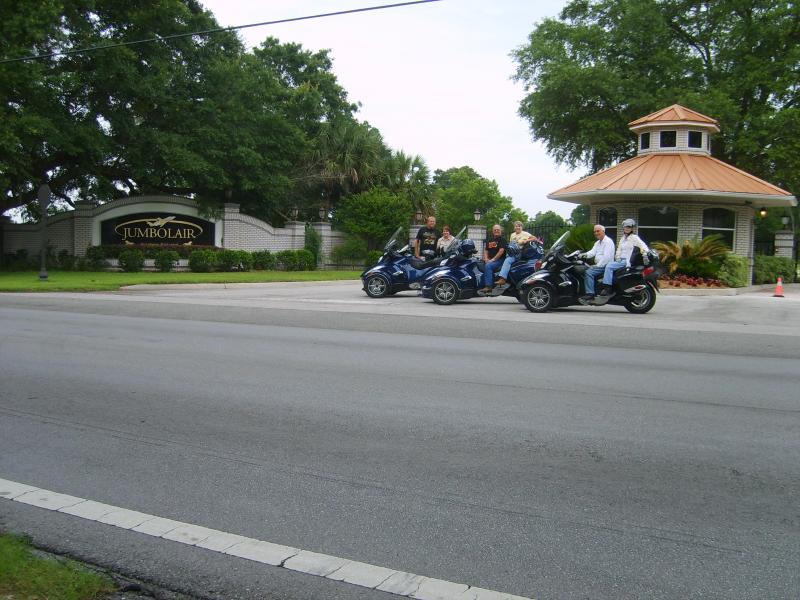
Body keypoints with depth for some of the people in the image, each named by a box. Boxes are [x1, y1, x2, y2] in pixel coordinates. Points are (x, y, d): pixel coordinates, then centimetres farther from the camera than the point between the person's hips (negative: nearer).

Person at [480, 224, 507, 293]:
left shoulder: (502, 240, 0)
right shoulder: (490, 240, 21)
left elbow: (501, 251, -13)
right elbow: (486, 251, 19)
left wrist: (493, 259, -17)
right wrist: (486, 259, -1)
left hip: (499, 260, -7)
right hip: (490, 260, 7)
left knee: (488, 266, -33)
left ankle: (488, 286, -37)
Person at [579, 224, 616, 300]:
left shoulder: (608, 241, -11)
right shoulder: (597, 243, 20)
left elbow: (606, 256, -20)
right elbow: (593, 252, 5)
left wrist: (598, 265, -21)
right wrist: (586, 255, -16)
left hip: (605, 265, -10)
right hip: (598, 265, 10)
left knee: (588, 272, -25)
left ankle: (590, 293, -26)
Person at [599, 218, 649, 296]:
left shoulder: (634, 237, -1)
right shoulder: (623, 238, 23)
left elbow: (643, 245, -12)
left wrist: (645, 254, -30)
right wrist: (617, 257, 3)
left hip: (628, 261, -8)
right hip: (621, 260, 8)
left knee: (609, 266, -25)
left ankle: (607, 288, -29)